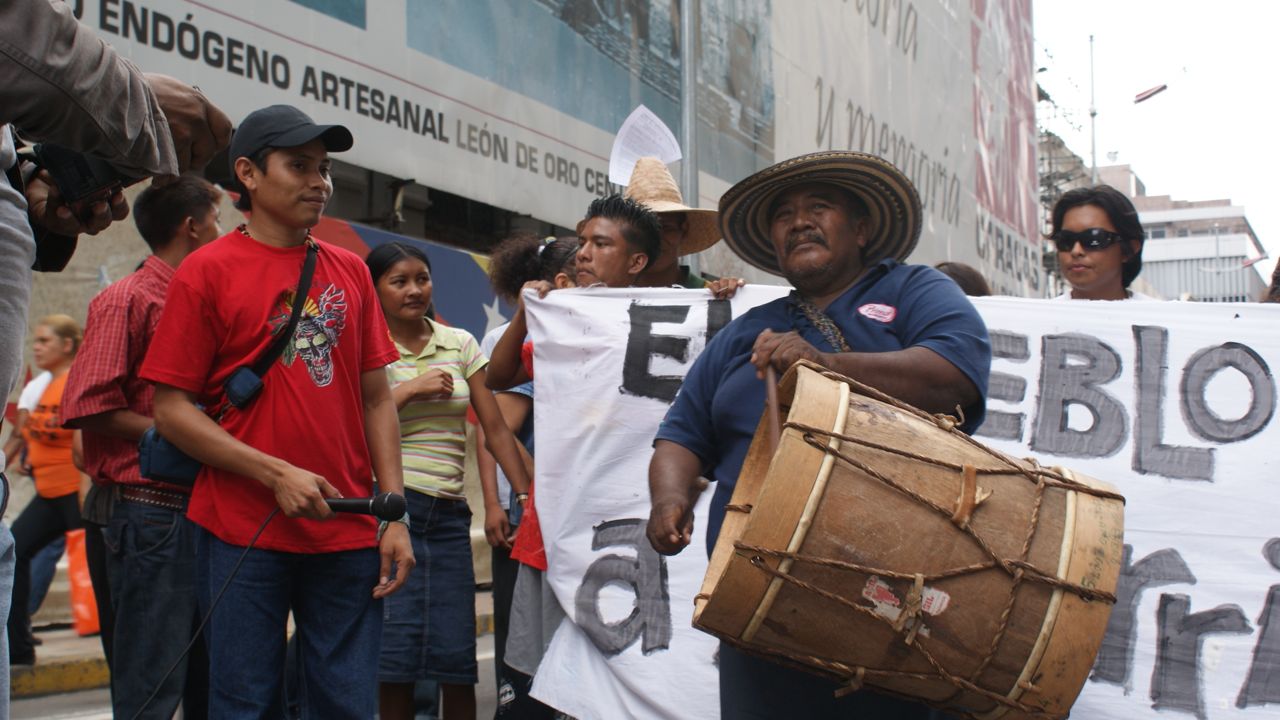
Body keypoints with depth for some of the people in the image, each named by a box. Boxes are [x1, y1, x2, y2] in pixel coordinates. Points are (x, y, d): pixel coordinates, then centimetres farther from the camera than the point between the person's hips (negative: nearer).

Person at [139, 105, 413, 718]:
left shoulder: (350, 272, 11)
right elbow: (172, 411, -5)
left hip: (348, 531, 4)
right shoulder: (207, 271, -1)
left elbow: (377, 400, 12)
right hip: (244, 532, -3)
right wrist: (277, 475, -14)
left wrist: (395, 512, 3)